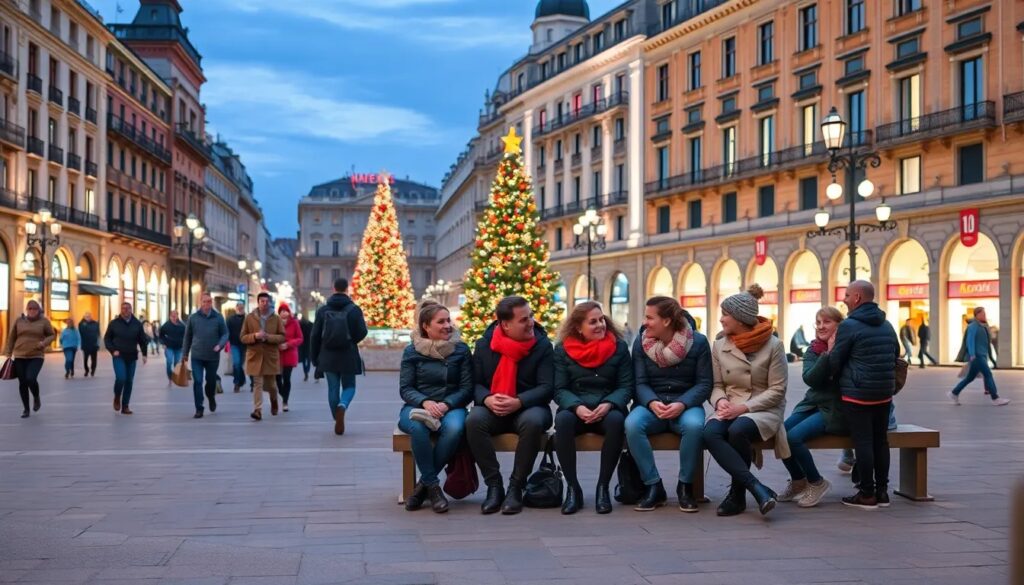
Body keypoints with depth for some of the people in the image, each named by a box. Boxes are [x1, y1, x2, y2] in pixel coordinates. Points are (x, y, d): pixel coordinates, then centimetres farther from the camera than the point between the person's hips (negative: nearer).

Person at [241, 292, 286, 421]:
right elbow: (243, 337, 3)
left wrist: (268, 337, -17)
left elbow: (282, 337, -1)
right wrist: (255, 336, -17)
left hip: (271, 356, 1)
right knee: (257, 384, -7)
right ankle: (258, 410, -9)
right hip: (255, 356, -1)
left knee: (271, 384, 11)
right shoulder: (250, 318, 1)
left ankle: (274, 402, 41)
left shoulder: (276, 318, 1)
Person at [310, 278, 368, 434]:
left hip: (328, 356, 2)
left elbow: (314, 336, 3)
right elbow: (362, 333, -9)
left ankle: (338, 422, 12)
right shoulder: (354, 309, -5)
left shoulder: (323, 310, 2)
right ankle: (342, 406, -21)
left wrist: (314, 358, 11)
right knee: (349, 386, 10)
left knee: (333, 388, 10)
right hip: (348, 356, -2)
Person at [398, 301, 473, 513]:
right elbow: (405, 388, 1)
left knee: (454, 428, -36)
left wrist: (446, 404, -16)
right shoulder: (412, 352, 6)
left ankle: (423, 484, -20)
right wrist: (425, 402, -20)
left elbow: (467, 387, 3)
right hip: (417, 407, -1)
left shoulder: (461, 350, 8)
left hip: (451, 407, 1)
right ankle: (432, 486, -23)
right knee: (418, 428, -38)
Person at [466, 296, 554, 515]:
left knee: (533, 422, -37)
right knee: (474, 420, -31)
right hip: (493, 410, 2)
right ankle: (494, 486, -21)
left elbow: (546, 387, -7)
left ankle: (515, 488, -22)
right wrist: (487, 399, -20)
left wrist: (518, 402, -24)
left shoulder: (542, 345, -2)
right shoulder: (484, 345, 4)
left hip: (529, 408, -1)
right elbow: (476, 383, 4)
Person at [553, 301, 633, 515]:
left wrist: (608, 404, -21)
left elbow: (626, 386, 0)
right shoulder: (563, 349, 4)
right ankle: (573, 488, -23)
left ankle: (603, 487, -22)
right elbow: (560, 389, -1)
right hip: (576, 409, 0)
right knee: (563, 420, -35)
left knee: (617, 420, -36)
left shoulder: (619, 346, 5)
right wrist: (577, 407, -22)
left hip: (607, 409, 0)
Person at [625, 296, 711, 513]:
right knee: (632, 424, -32)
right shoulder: (641, 342, 2)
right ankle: (653, 487, -20)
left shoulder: (698, 342, -3)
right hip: (651, 404, 2)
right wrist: (652, 403, -23)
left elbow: (704, 384, -6)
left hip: (686, 404, -2)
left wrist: (682, 404, -22)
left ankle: (685, 486, -15)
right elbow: (640, 382, -2)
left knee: (694, 425, -37)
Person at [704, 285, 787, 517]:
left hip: (764, 410, -4)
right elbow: (717, 385, 12)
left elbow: (777, 391, -7)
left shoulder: (773, 345, -5)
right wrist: (720, 401, -12)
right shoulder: (719, 345, 7)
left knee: (737, 430, -37)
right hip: (730, 409, 4)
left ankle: (737, 495, -17)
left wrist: (744, 407, -17)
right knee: (710, 433, -31)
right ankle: (758, 489, -35)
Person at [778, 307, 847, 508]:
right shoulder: (813, 350, 9)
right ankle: (798, 481, 9)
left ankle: (817, 483, -2)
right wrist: (828, 354, -18)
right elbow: (809, 379, -9)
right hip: (812, 404, 6)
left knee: (794, 437, -24)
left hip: (835, 409, -6)